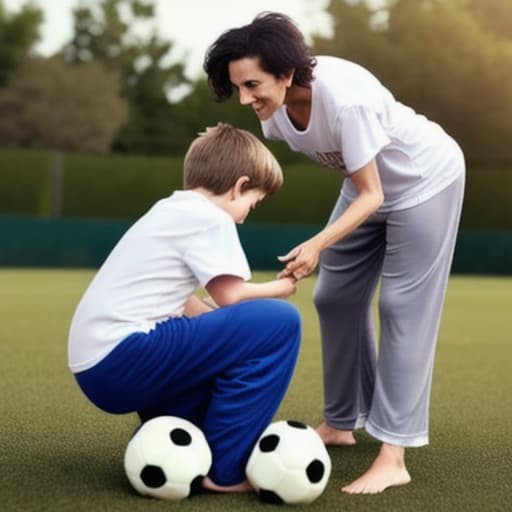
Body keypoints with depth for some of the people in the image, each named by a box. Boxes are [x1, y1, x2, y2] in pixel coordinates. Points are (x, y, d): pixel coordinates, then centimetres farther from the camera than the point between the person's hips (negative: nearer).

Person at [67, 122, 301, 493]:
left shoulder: (170, 212, 21)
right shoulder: (208, 217, -7)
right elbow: (230, 297, -8)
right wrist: (278, 288, 10)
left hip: (97, 365, 10)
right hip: (122, 359, -10)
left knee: (222, 348, 32)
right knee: (279, 322, -11)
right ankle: (224, 469, -6)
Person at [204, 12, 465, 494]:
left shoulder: (345, 98, -38)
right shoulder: (275, 101, -17)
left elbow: (371, 196, -31)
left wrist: (319, 243, -42)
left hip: (425, 180, -7)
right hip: (369, 184, 7)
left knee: (403, 307, -12)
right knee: (335, 299, 8)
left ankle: (392, 458, -12)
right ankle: (341, 422, 23)